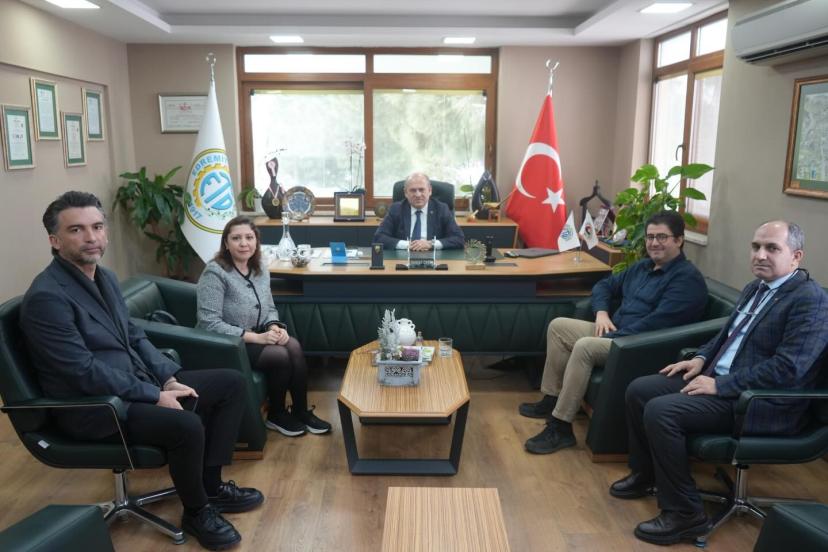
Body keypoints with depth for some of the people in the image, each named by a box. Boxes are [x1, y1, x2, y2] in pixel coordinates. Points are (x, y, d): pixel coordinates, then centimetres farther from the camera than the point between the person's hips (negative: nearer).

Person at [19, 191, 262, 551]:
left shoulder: (104, 276, 9)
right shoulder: (47, 297, -20)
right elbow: (85, 371, -24)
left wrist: (169, 378, -1)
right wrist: (154, 396, -21)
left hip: (138, 386, 9)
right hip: (91, 406, -9)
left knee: (230, 383, 4)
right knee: (186, 425, -32)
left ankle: (211, 484, 12)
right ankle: (196, 512, -3)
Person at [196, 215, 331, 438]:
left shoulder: (260, 269, 4)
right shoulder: (215, 272, -18)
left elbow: (270, 308, 12)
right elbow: (209, 323, -24)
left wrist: (275, 327, -12)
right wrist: (255, 337, -26)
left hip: (256, 336, 7)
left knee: (294, 346, -20)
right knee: (280, 356, -24)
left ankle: (301, 411, -3)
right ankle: (276, 416, 1)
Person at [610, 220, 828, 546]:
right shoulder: (756, 288, 12)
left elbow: (787, 369, -25)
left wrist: (720, 385, -22)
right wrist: (702, 358, 8)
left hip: (762, 402, -9)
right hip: (719, 378, 9)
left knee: (660, 411, -25)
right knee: (639, 390, 2)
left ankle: (685, 514, -11)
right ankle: (644, 473, 22)